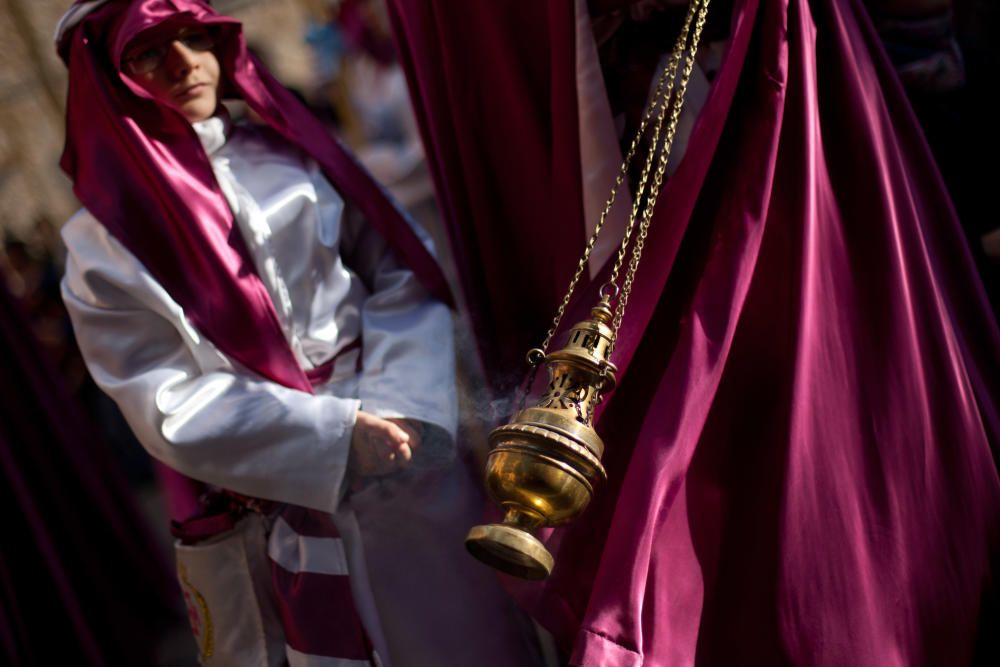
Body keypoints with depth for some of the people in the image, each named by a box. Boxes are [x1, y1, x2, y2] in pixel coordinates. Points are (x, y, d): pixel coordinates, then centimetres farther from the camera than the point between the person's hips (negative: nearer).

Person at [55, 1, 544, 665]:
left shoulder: (295, 156, 6)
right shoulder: (105, 243, -2)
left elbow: (405, 282, 2)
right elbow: (170, 405, -9)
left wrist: (393, 407, -15)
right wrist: (338, 433, -19)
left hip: (408, 484, 3)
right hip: (259, 525, -2)